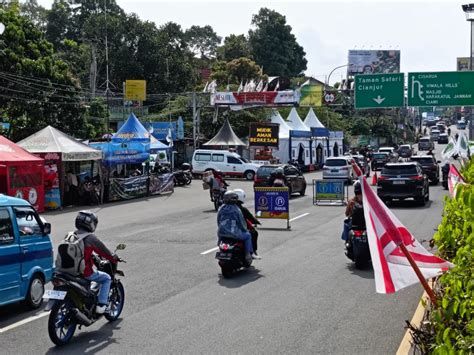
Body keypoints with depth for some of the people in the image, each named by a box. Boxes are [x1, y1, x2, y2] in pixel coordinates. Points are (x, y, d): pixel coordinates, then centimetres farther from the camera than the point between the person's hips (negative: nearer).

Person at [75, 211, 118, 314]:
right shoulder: (91, 237, -13)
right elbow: (104, 251, -7)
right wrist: (114, 258, 12)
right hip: (85, 272, -7)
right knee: (106, 278, 14)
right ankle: (101, 305, 1)